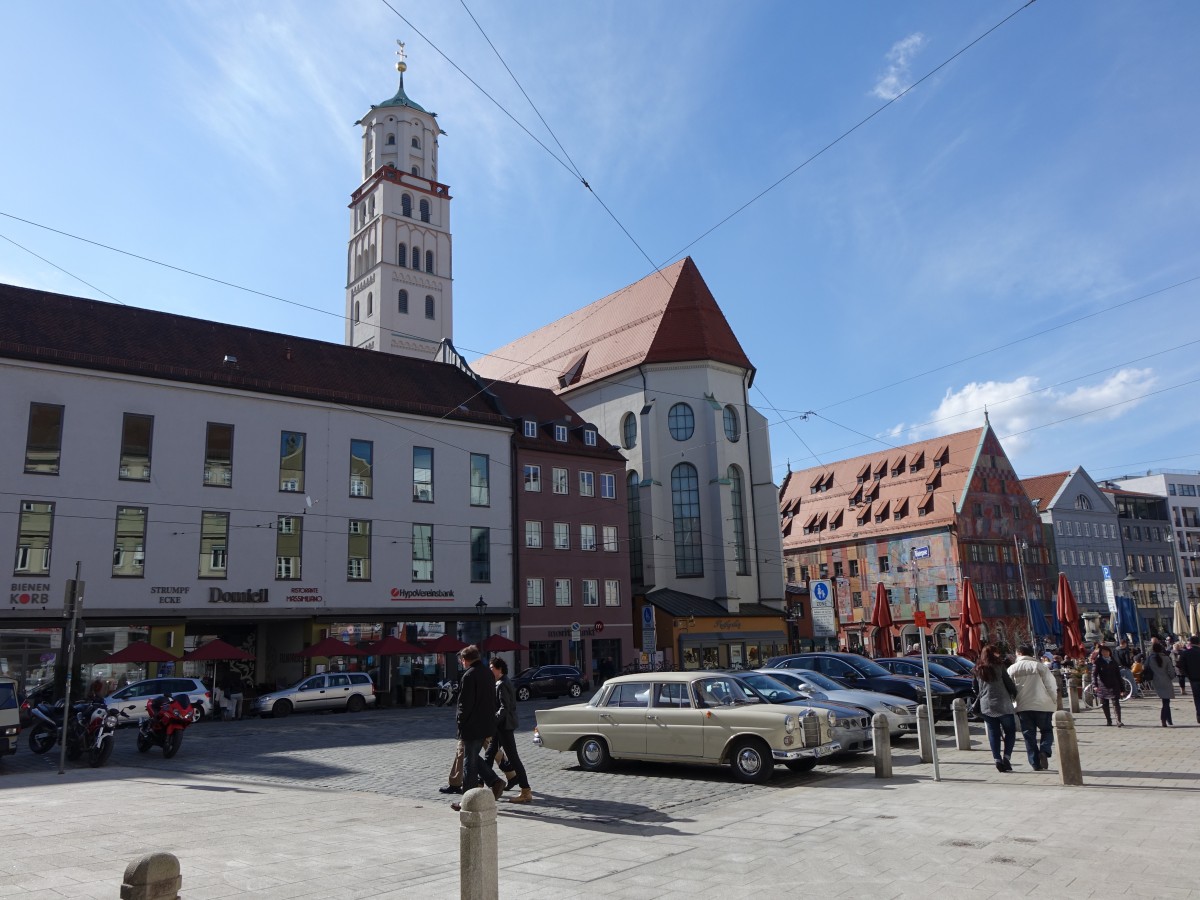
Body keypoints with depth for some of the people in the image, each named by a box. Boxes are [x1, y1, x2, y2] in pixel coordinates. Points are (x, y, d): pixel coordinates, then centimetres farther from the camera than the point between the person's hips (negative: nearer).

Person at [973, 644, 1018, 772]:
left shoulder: (977, 671, 8)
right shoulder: (999, 667, -6)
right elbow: (1010, 685, -4)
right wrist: (1016, 695, 12)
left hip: (986, 707, 4)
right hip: (1003, 705, -4)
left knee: (993, 733, 6)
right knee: (1010, 731, 8)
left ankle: (997, 759, -3)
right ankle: (1006, 757, -4)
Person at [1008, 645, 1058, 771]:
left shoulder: (1012, 669, 1)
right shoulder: (1040, 666, -3)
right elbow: (1050, 686, -3)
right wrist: (1054, 701, 10)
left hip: (1023, 707, 1)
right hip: (1043, 705, -1)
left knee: (1029, 735, 8)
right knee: (1046, 730, 17)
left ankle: (1036, 764, 5)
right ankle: (1044, 751, -8)